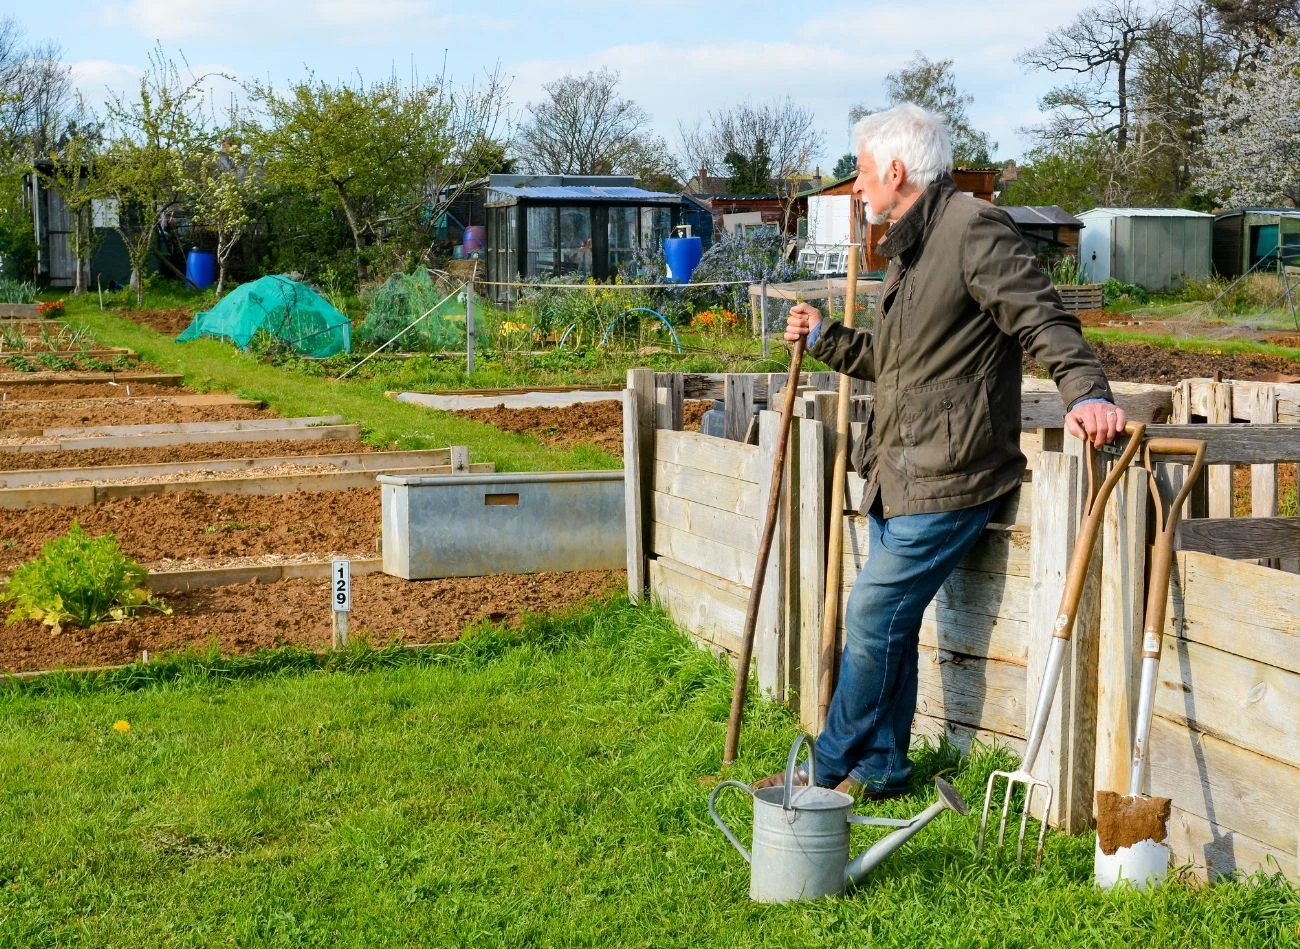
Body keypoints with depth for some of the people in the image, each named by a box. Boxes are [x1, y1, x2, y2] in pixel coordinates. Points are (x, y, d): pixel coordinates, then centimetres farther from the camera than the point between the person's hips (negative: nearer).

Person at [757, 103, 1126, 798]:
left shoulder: (973, 228, -13)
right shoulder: (910, 248, 19)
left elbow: (1043, 319, -22)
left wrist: (1086, 392, -36)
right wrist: (825, 340, 24)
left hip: (947, 477, -10)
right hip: (901, 473, 10)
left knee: (872, 615, -7)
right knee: (888, 624, 12)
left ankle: (832, 769, 7)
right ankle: (879, 770, 22)